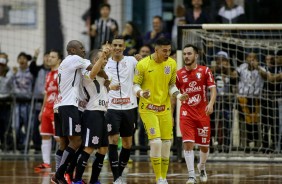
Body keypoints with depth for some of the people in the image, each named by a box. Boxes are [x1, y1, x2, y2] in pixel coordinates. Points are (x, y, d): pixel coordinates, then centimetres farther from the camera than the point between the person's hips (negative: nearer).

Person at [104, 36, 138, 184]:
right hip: (112, 107, -1)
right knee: (113, 141, -10)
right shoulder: (105, 64, 3)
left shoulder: (132, 61, 2)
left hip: (129, 107, 1)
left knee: (127, 144, 9)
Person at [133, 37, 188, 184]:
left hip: (165, 108, 4)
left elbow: (171, 85, 11)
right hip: (148, 108, -4)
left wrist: (178, 95, -8)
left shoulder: (172, 64, 1)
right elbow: (135, 85, -5)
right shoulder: (143, 64, -11)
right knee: (156, 141, -15)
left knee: (166, 143, 4)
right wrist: (141, 93, -26)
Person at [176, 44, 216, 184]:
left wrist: (211, 103, -24)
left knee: (204, 145, 10)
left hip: (202, 113, 0)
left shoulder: (205, 71, 0)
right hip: (186, 113, 0)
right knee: (188, 143, -15)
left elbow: (213, 89, -5)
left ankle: (202, 168, 39)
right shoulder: (179, 74, 3)